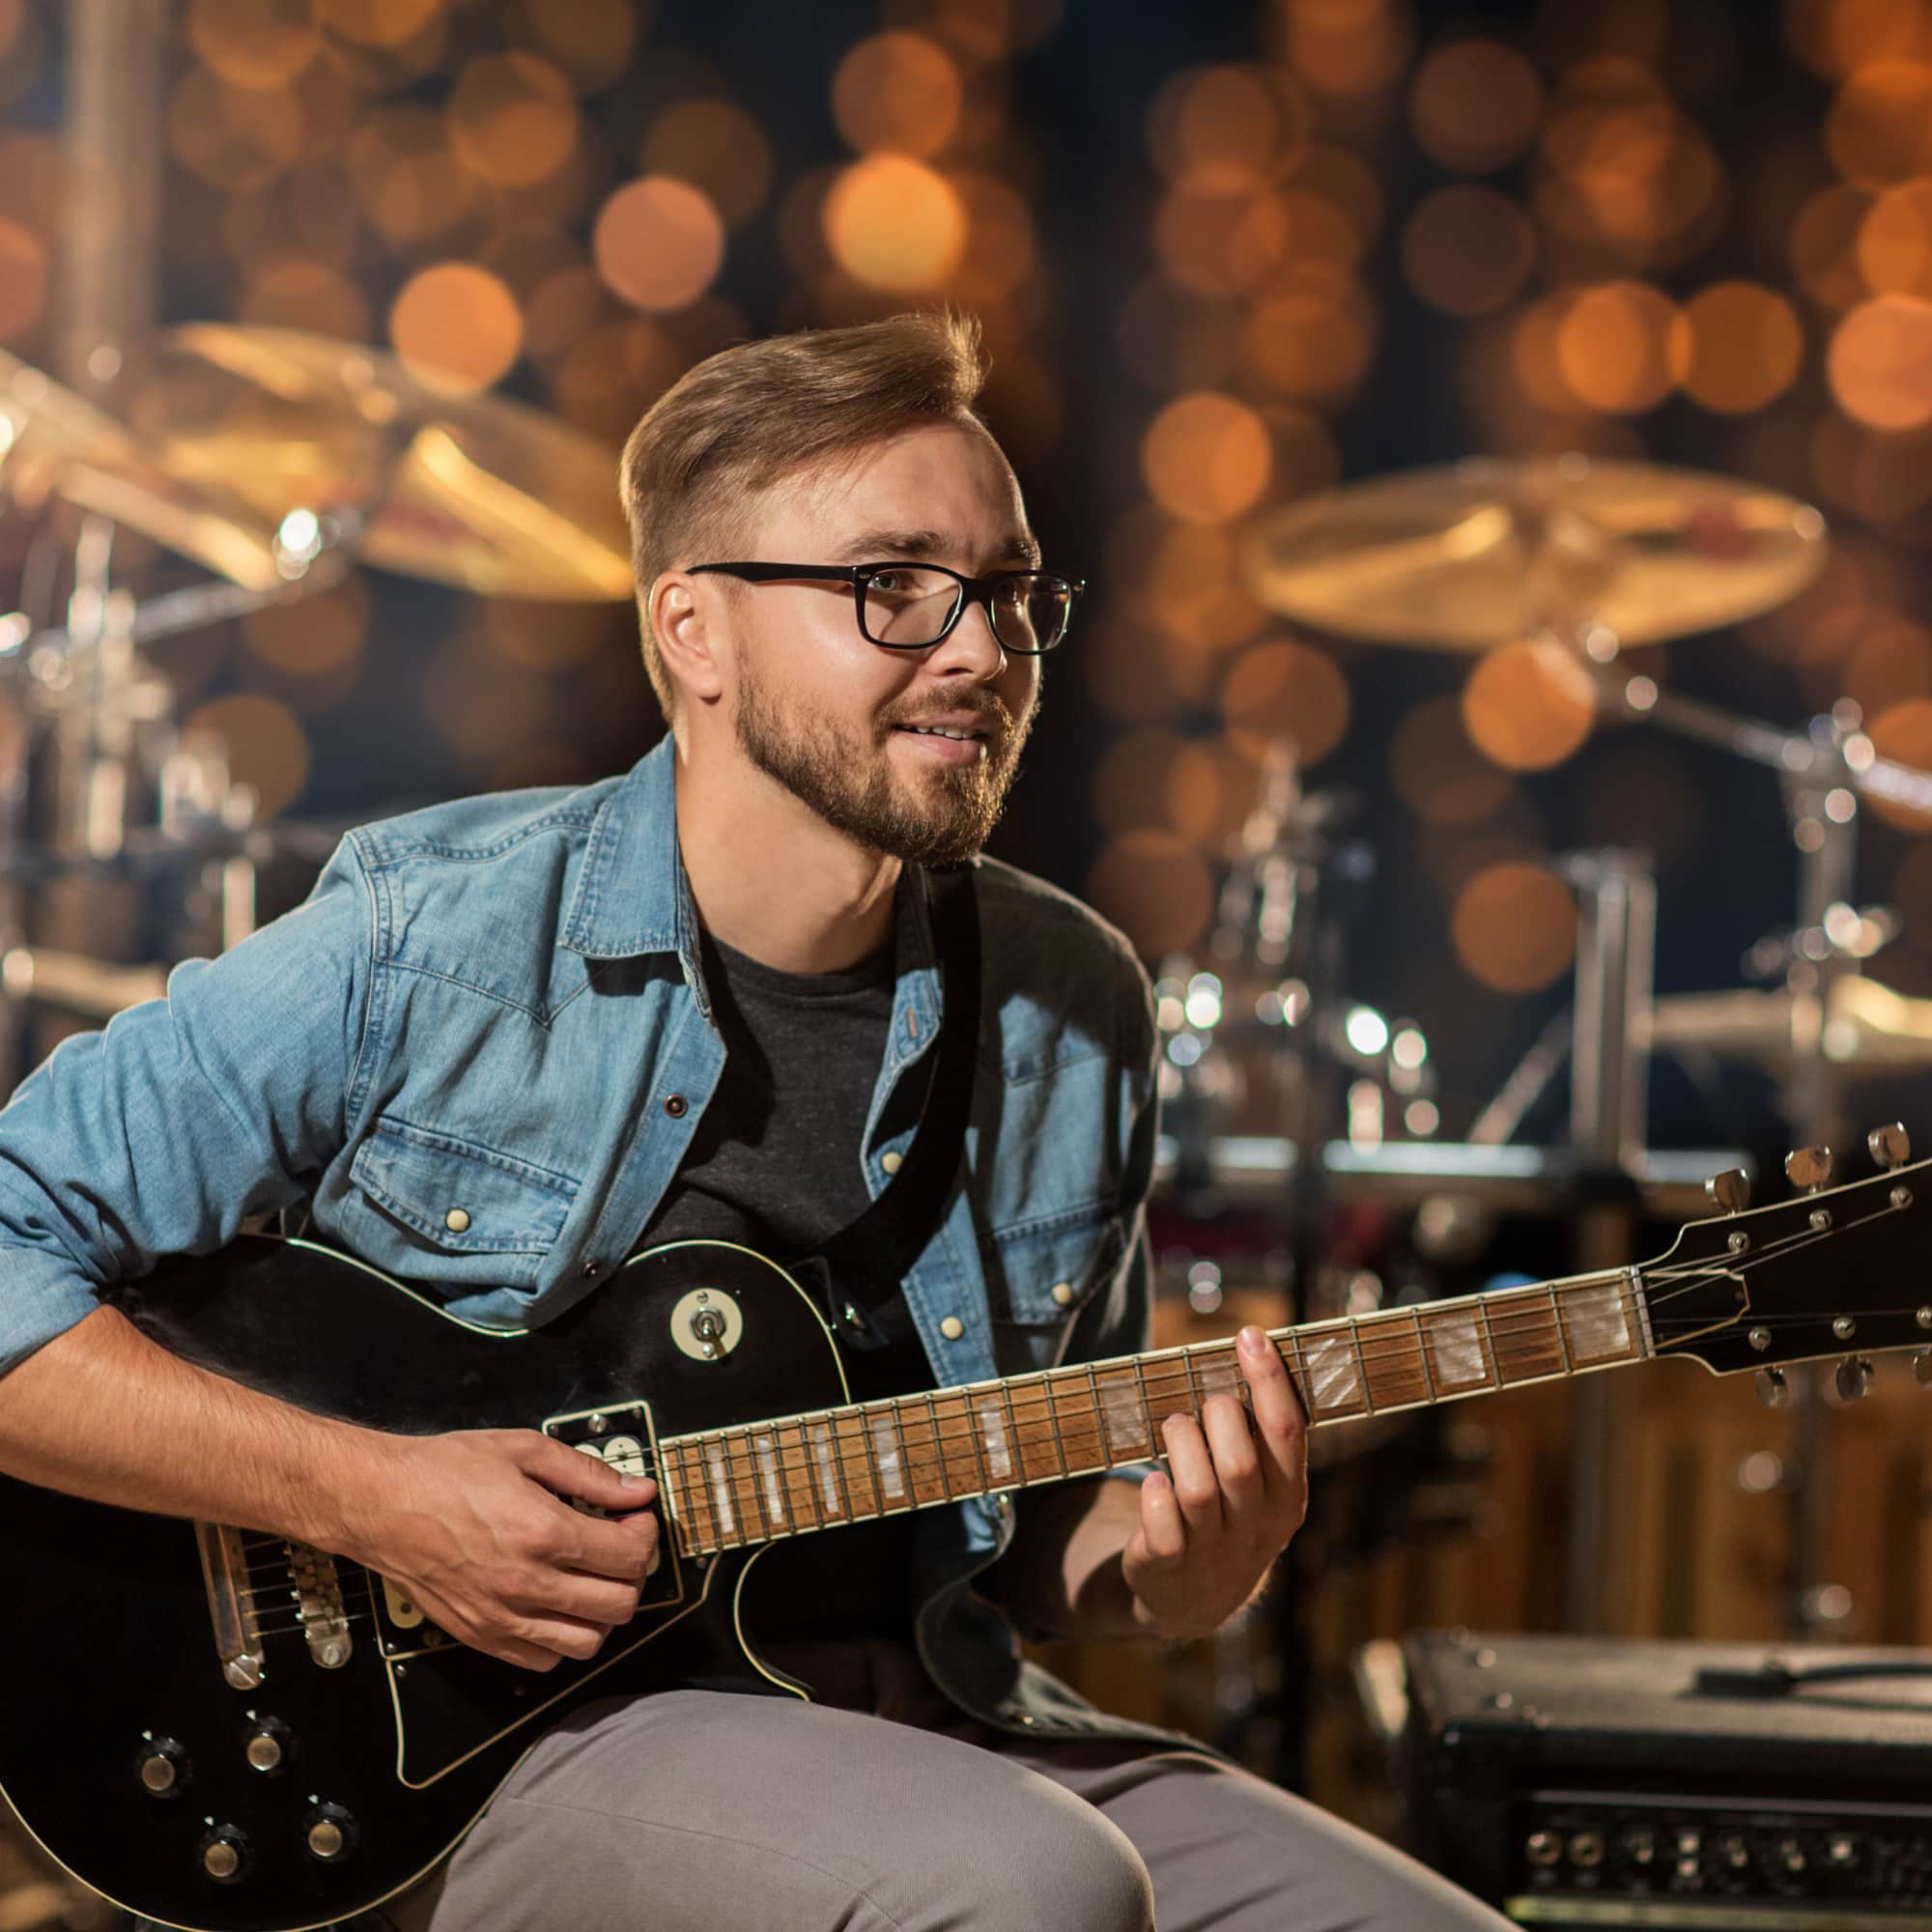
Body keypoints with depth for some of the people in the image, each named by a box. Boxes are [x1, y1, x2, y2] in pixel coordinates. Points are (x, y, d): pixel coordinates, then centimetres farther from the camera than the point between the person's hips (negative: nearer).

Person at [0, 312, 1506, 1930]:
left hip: (930, 1725, 5)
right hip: (490, 1743, -5)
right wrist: (368, 1496, -18)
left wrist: (1174, 1572, -7)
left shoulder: (1071, 1010, 6)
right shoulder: (423, 946, -9)